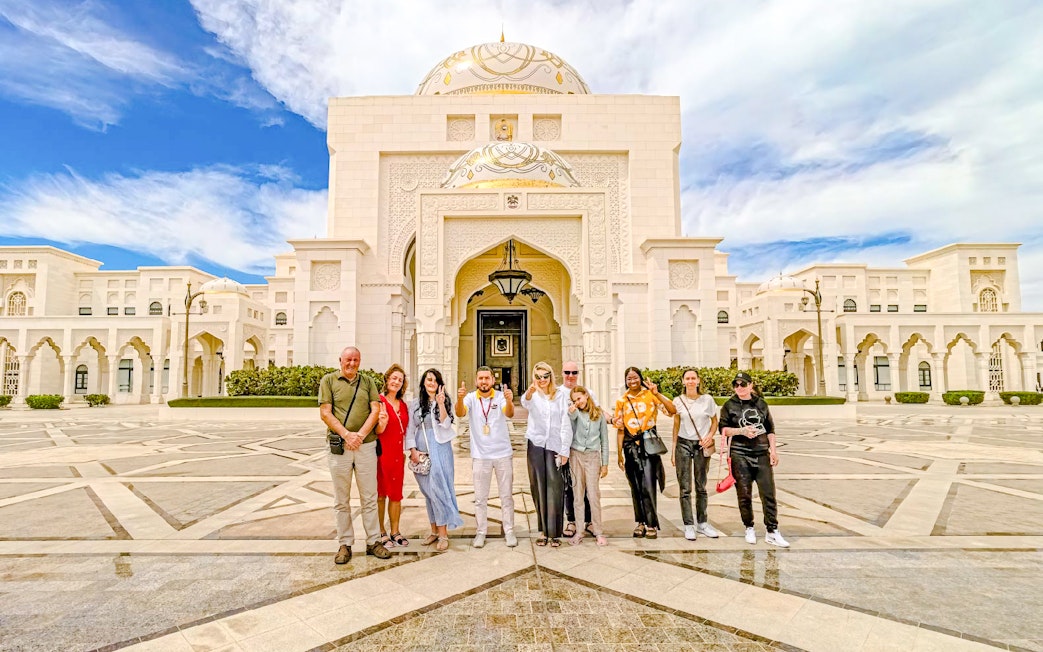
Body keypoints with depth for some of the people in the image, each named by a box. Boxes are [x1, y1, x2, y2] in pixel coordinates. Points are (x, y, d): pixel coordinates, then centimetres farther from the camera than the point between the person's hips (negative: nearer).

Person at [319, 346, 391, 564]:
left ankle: (372, 542, 17)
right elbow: (325, 413, -4)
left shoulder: (367, 382, 11)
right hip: (339, 446, -2)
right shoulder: (329, 380, 4)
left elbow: (375, 410, 2)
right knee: (341, 500, 7)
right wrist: (346, 435, -14)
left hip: (366, 445, 2)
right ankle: (345, 544, 18)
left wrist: (360, 434, -11)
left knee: (369, 497, 7)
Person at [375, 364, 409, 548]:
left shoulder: (403, 405, 12)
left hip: (398, 454, 6)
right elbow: (377, 431, -10)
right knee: (380, 494, 5)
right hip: (381, 453, -6)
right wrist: (383, 422, -30)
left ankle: (395, 531, 21)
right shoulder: (379, 401, -8)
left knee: (396, 494, 11)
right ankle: (381, 533, 16)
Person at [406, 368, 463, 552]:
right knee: (428, 491, 9)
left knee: (438, 489, -8)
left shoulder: (445, 402, 5)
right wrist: (413, 450, -1)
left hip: (439, 449, -3)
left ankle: (443, 534, -2)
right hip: (421, 451, 3)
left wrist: (441, 404, -17)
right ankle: (434, 530, 20)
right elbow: (410, 429, 8)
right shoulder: (415, 404, 10)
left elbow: (446, 424, -7)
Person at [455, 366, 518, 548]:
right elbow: (460, 413, -23)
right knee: (480, 497, 11)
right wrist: (460, 398, -46)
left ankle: (509, 531, 23)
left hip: (503, 453, 0)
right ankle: (481, 532, 25)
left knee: (507, 495, 10)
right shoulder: (471, 398, -4)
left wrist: (509, 401, -48)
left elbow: (510, 414, -25)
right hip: (480, 455, 1)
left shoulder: (501, 396, -7)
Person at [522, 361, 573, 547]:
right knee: (538, 487, 6)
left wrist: (564, 450, -4)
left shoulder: (561, 395, 4)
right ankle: (543, 530, 17)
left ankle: (555, 532, 6)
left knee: (555, 488, -2)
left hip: (554, 446, -1)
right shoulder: (533, 395, 4)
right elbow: (526, 404, -22)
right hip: (535, 444, 1)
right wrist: (529, 393, -46)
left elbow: (566, 424, 2)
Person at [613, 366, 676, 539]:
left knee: (648, 485, -8)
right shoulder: (622, 401, 6)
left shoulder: (650, 395, -2)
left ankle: (651, 525, 3)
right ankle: (641, 522, 21)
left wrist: (657, 394, -21)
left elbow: (672, 410, -13)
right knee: (635, 486, 8)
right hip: (631, 445, 3)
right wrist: (619, 453, 6)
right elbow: (620, 429, 7)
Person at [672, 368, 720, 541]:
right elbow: (676, 425, 5)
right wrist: (673, 450, 3)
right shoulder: (678, 400, 0)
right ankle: (688, 525, 7)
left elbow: (714, 421, 9)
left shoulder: (707, 399, -1)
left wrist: (710, 436, -11)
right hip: (683, 444, 0)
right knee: (685, 488, -1)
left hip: (702, 445, 1)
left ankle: (702, 523, 22)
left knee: (701, 486, 10)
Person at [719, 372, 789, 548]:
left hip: (762, 454, 2)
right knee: (744, 494, 3)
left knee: (768, 493, -2)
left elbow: (770, 428, 15)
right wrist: (741, 430, -15)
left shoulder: (761, 404, 11)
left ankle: (772, 532, 6)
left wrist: (773, 450, 9)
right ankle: (749, 528, 19)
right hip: (740, 455, -2)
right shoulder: (729, 406, 4)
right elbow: (723, 429, 0)